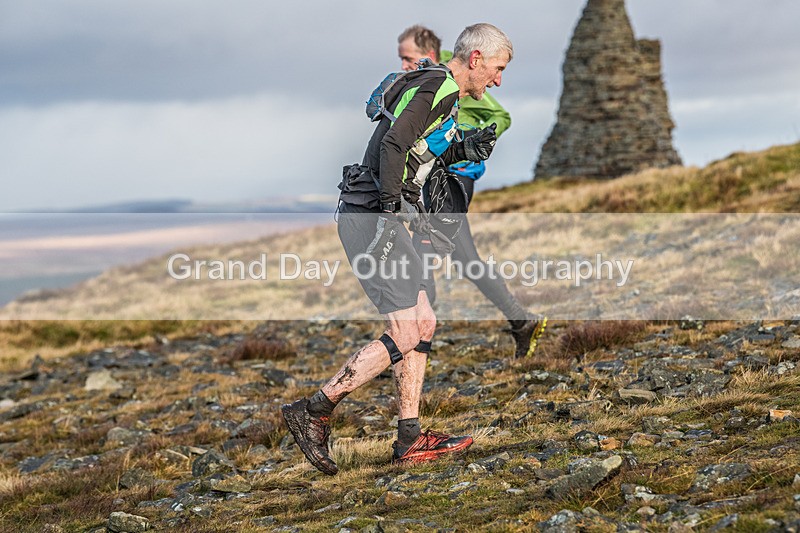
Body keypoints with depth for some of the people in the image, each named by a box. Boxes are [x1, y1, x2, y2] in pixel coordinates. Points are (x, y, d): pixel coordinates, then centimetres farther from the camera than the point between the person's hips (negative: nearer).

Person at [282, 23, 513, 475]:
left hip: (378, 214, 11)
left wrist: (466, 150, 11)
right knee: (404, 337, -12)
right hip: (372, 214, -11)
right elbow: (392, 146, -23)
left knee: (424, 323, 11)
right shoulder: (436, 89, -11)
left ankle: (410, 438, 14)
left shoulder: (442, 91, 20)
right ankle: (313, 412, -7)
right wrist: (390, 213, -27)